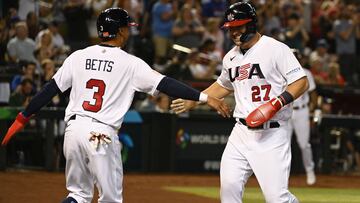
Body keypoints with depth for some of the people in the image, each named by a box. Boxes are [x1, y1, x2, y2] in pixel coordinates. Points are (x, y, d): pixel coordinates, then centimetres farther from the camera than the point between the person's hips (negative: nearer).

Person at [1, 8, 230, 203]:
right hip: (101, 133, -5)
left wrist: (22, 119, 14)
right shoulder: (130, 63, -2)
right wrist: (204, 97, -10)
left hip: (74, 128, 5)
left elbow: (50, 89, 8)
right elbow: (165, 84, -9)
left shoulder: (79, 57, 9)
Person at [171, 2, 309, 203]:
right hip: (242, 132, 7)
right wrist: (193, 100, 26)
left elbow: (301, 82, -12)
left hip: (272, 133, -7)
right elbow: (224, 86, 31)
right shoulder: (231, 57, 14)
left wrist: (277, 103, -25)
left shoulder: (276, 49, -9)